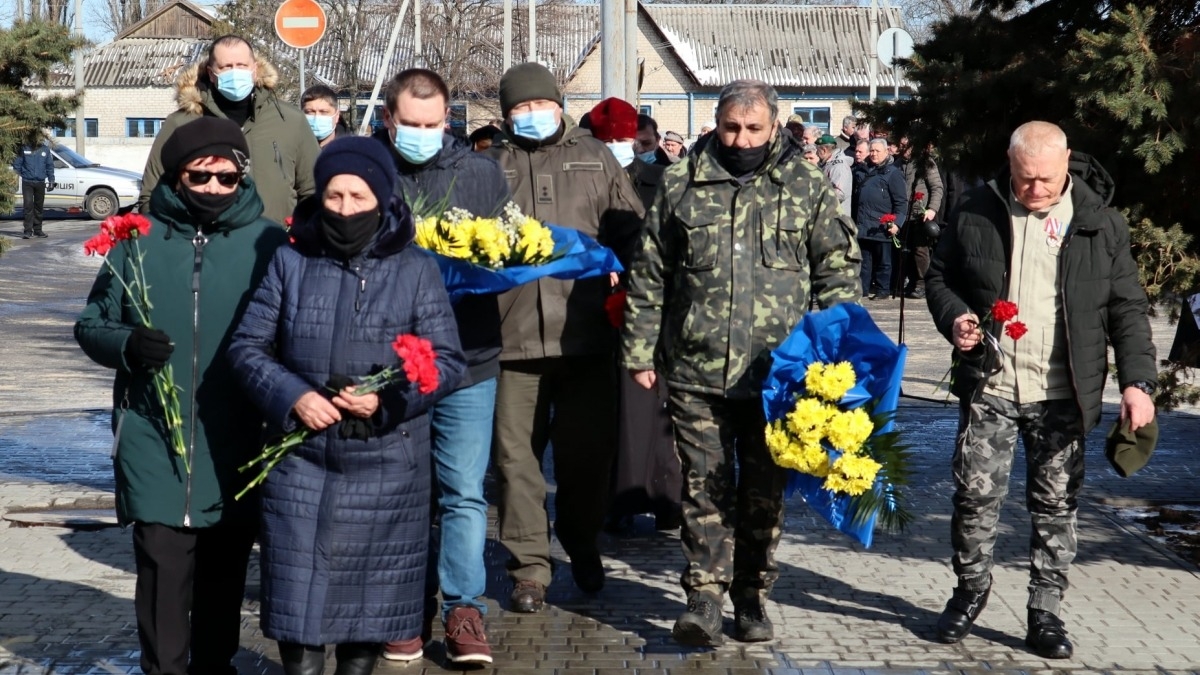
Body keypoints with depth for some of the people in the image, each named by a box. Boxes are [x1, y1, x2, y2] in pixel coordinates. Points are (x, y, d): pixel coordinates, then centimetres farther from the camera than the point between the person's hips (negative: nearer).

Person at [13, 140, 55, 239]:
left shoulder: (45, 149, 4)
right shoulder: (24, 148, -4)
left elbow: (50, 165, 9)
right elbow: (17, 164, -1)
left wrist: (51, 180, 6)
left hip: (40, 182, 3)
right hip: (27, 182, -3)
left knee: (39, 207, 9)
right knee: (28, 205, -11)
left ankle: (37, 230, 18)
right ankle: (28, 230, -10)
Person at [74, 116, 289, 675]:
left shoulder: (268, 244, -1)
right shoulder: (139, 239, 1)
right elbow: (92, 325, 7)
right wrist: (126, 344, -15)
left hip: (237, 447, 1)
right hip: (156, 441, 0)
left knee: (225, 572, 13)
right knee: (163, 567, -2)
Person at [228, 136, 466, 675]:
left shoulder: (416, 270, -1)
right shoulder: (290, 262, 2)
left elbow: (448, 362, -2)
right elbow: (247, 346, 4)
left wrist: (388, 399, -17)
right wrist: (291, 396, -13)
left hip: (384, 465, 0)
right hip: (300, 458, 1)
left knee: (370, 589, 11)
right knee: (298, 588, 4)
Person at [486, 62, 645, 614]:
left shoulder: (595, 158, 13)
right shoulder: (491, 165, 11)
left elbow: (629, 229, 11)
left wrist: (616, 268, -4)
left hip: (585, 332, 1)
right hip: (511, 333, 0)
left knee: (588, 448, 9)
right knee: (517, 452, 1)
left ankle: (583, 546, 31)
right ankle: (529, 564, 12)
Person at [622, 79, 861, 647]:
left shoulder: (807, 188, 4)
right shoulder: (681, 188, 5)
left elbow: (838, 272, 6)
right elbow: (649, 277, 8)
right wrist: (639, 351, 5)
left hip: (775, 374, 0)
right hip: (696, 372, 0)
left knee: (764, 489, 9)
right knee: (705, 485, 1)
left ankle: (751, 595, 23)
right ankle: (705, 596, 8)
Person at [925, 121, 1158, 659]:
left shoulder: (1100, 224, -1)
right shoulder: (977, 212, 1)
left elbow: (1127, 309, 2)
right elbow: (939, 276, 12)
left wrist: (1137, 381, -7)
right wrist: (954, 317, -9)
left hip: (1062, 393, 0)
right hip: (989, 386, 0)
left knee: (1056, 504, 6)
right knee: (976, 493, 1)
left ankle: (1046, 613, 17)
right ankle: (971, 588, 24)